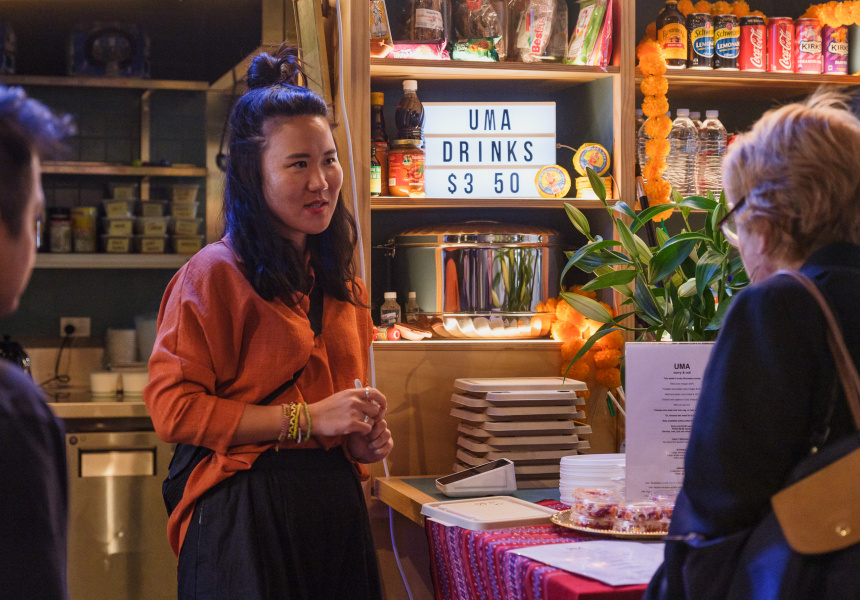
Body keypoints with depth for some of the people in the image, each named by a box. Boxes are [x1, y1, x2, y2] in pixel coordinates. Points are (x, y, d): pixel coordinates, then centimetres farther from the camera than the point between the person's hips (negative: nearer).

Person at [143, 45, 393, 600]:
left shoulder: (343, 284, 14)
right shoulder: (216, 273, -9)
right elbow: (173, 407, -16)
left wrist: (365, 439, 6)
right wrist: (307, 418, -17)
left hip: (336, 509, 7)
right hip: (248, 513, -7)